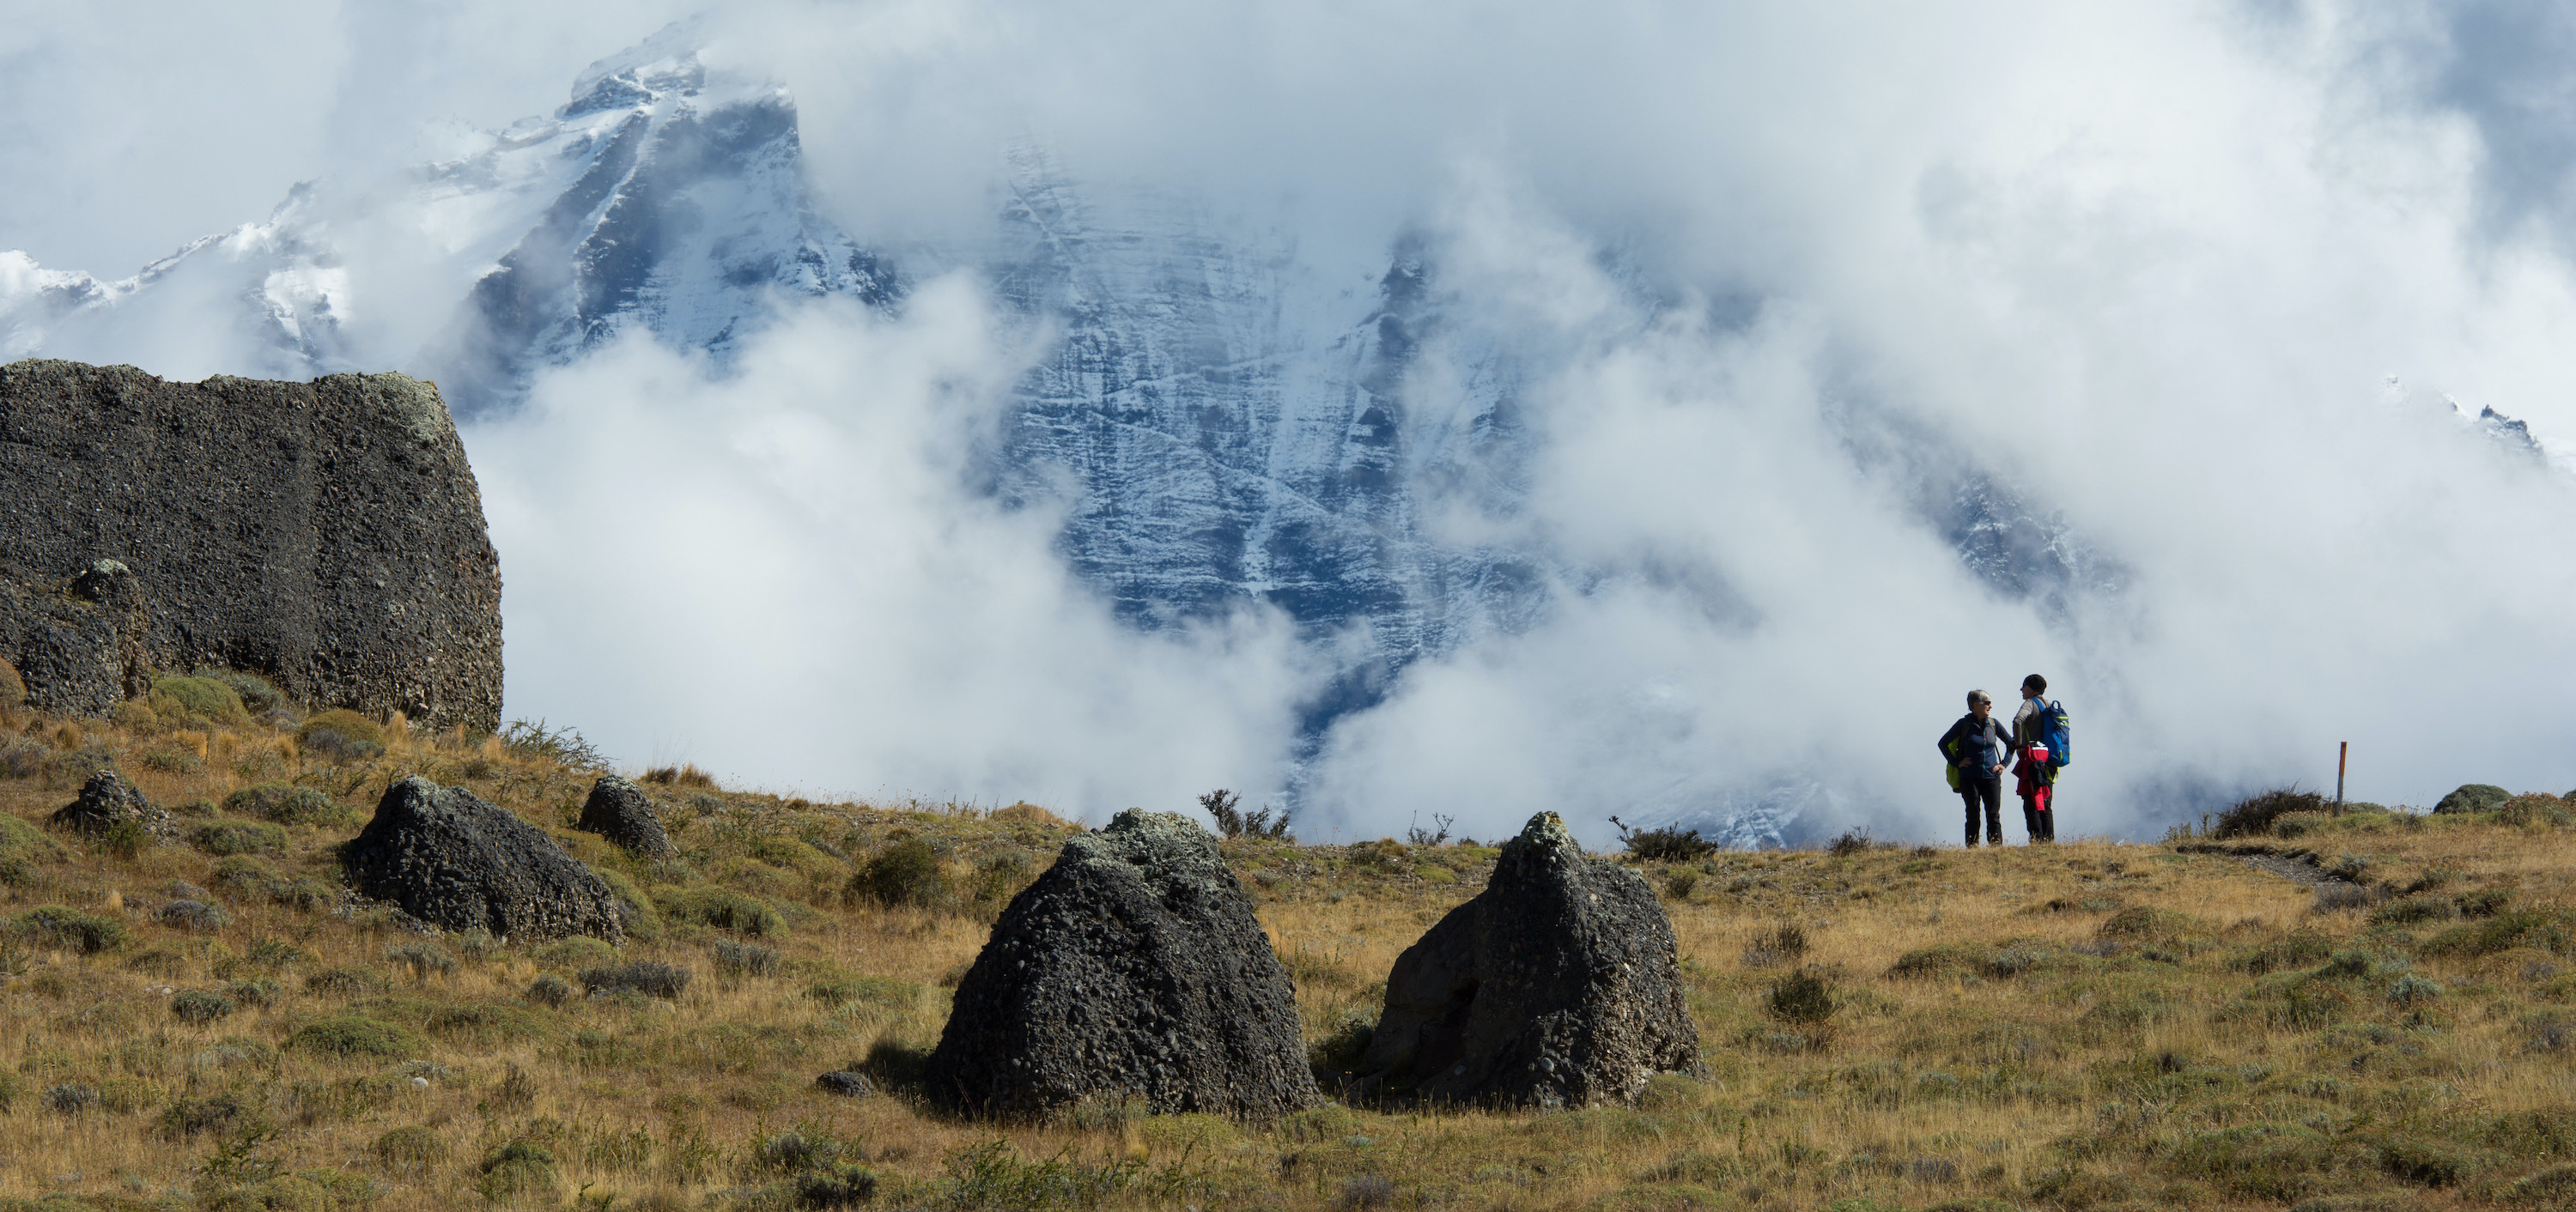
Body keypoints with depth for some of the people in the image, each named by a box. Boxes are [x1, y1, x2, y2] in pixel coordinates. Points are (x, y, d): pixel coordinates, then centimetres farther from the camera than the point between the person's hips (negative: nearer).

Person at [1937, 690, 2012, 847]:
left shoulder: (1993, 724, 6)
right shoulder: (1964, 724, -3)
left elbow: (2011, 743, 18)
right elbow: (1943, 743, 4)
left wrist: (2004, 763, 7)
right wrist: (1956, 763, -1)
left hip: (1991, 777, 2)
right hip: (1970, 778, -2)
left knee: (1994, 816, -3)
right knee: (1973, 816, 0)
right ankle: (1972, 850, 3)